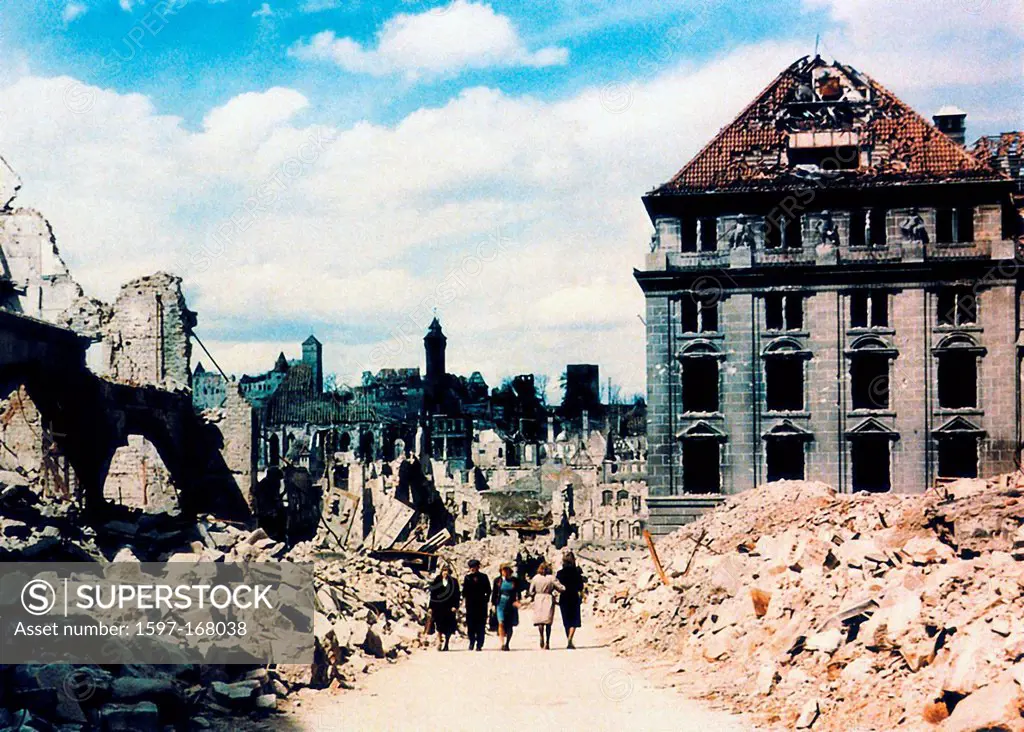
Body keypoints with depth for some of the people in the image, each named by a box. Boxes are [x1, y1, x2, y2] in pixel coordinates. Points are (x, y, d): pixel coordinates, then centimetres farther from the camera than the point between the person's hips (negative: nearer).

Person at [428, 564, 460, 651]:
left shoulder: (453, 582, 5)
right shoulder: (437, 581, 7)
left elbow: (456, 595, 2)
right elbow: (432, 594, 7)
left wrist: (455, 606, -8)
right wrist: (431, 607, 3)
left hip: (449, 607, 0)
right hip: (438, 606, 0)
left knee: (448, 627, 2)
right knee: (439, 624, -10)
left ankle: (446, 644, 12)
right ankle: (439, 642, -5)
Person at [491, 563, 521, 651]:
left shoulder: (515, 580, 4)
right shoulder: (497, 580, 4)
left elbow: (518, 592, 5)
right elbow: (494, 593, 9)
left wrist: (517, 601, -12)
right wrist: (493, 604, 5)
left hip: (511, 605, 1)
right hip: (500, 604, -1)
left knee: (510, 626, 5)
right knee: (501, 623, -16)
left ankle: (507, 644, 18)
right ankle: (502, 643, -16)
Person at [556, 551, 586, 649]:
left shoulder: (559, 573, -3)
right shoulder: (577, 572, -5)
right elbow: (581, 588, -2)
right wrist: (581, 597, 11)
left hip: (563, 598, 1)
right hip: (574, 598, -1)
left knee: (566, 621, 12)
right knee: (574, 620, 3)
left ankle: (569, 642, 17)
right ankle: (570, 640, -18)